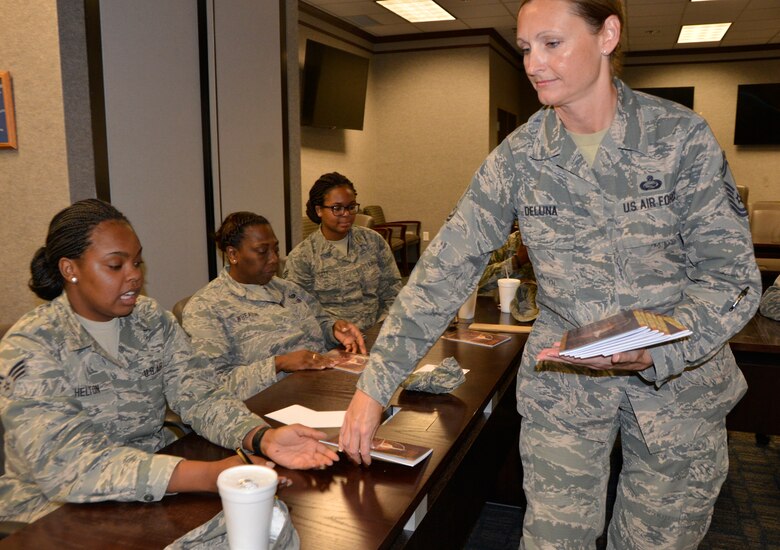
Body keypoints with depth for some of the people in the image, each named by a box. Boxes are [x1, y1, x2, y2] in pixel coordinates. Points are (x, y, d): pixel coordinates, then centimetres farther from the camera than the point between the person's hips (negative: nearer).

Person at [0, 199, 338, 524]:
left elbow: (198, 396, -7)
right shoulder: (28, 347, -16)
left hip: (154, 485, 5)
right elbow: (66, 462, -27)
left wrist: (264, 438, -28)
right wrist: (209, 475, -37)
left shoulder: (154, 320, 1)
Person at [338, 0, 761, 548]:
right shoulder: (518, 156, -7)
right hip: (562, 387, 1)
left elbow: (732, 274, -10)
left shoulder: (681, 135, -11)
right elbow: (445, 269, -10)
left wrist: (653, 353, -29)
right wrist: (375, 385, -14)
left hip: (680, 381, 0)